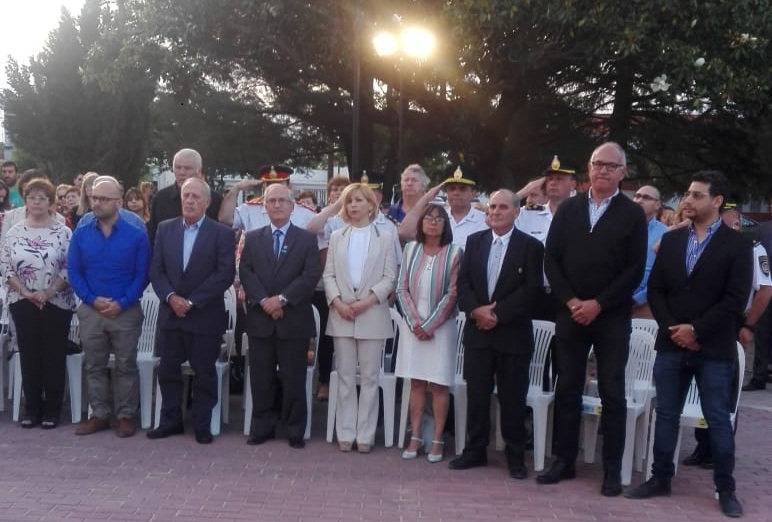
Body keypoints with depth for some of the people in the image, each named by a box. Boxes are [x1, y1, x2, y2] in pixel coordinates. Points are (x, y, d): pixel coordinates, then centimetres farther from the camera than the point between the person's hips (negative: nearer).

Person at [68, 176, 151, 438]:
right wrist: (93, 300, -12)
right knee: (94, 367, 10)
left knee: (126, 366, 5)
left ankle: (126, 416, 16)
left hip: (126, 312, -3)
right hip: (90, 311, 3)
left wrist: (122, 303, -16)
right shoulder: (80, 235, 3)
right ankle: (100, 415, 22)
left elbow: (142, 275, -5)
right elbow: (73, 272, 3)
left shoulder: (137, 236, -5)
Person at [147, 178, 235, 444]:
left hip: (205, 316, -3)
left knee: (204, 372, 5)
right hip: (170, 313, 4)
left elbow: (225, 274, -12)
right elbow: (156, 269, 5)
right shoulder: (165, 228, 8)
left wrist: (192, 301, -16)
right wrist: (170, 297, -12)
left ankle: (202, 425, 17)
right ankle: (171, 420, 24)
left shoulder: (222, 233, -4)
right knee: (168, 370, 10)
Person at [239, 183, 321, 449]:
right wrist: (263, 301, -13)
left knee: (294, 379, 3)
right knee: (261, 378, 8)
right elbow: (245, 272, 1)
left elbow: (311, 275, -7)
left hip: (294, 320, -2)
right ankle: (262, 428, 19)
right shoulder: (252, 238, 11)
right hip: (260, 319, 2)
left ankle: (295, 431, 13)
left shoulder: (307, 239, 4)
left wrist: (282, 299, -16)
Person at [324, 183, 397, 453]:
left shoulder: (385, 238, 6)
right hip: (341, 314, 2)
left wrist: (367, 301, -14)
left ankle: (365, 434, 9)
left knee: (369, 378, 2)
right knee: (345, 377, 6)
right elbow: (328, 275, 7)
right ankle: (346, 433, 12)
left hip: (372, 315, -2)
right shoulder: (337, 237, 13)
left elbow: (390, 278, -1)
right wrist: (337, 302, -9)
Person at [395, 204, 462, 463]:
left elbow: (452, 293, -8)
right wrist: (415, 322, -8)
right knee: (416, 382, 7)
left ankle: (437, 440, 10)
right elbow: (402, 288, 3)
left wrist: (430, 325, -11)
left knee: (439, 384, 2)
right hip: (413, 326, 3)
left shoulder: (454, 252, -3)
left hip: (441, 327, -3)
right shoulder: (411, 249, 5)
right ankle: (415, 437, 14)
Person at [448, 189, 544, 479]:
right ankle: (475, 449, 22)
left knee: (513, 398, 4)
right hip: (477, 331, 3)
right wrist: (475, 310, -13)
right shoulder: (474, 241, 9)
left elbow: (531, 289, -10)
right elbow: (463, 282, 5)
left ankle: (515, 456, 17)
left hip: (513, 333, -3)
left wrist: (497, 313, -16)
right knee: (476, 394, 9)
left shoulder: (531, 246, -2)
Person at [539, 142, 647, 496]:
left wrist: (598, 304, -13)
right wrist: (570, 301, -7)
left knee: (612, 394, 4)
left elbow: (635, 269, -5)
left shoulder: (632, 214, 1)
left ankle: (612, 470, 13)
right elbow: (551, 259, 5)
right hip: (570, 314, 3)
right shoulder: (568, 209, 9)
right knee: (567, 390, 7)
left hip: (612, 317, -2)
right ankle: (564, 461, 18)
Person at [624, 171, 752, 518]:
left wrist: (696, 330, -14)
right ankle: (660, 478, 21)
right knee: (666, 415, 9)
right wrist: (672, 328, -7)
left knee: (718, 419, 4)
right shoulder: (671, 240, 10)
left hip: (714, 348, -3)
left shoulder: (737, 244, -2)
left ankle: (725, 488, 17)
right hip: (671, 344, 4)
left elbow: (735, 299, -9)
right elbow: (655, 289, 6)